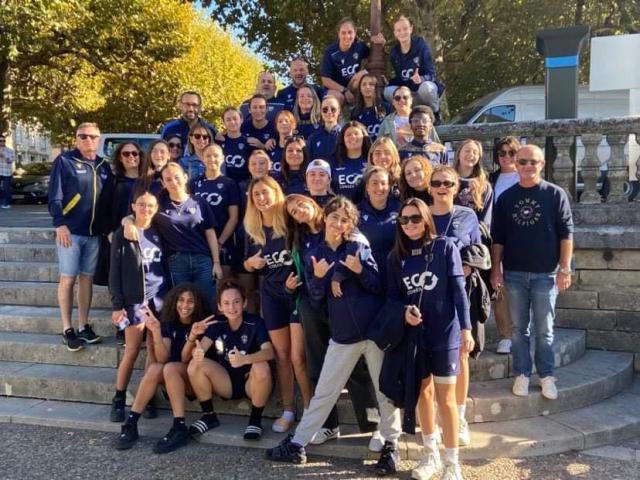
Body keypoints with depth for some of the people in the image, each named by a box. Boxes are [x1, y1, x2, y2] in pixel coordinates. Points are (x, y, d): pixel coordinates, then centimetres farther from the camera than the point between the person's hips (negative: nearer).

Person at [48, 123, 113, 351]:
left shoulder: (104, 165, 12)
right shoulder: (64, 161, -3)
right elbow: (54, 196, -9)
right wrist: (60, 224, -19)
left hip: (95, 232, 5)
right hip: (71, 230, -5)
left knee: (87, 278, 9)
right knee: (68, 278, 0)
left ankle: (83, 327, 18)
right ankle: (67, 330, 8)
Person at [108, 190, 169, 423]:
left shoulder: (159, 233, 10)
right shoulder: (122, 235, 0)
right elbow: (114, 272, -2)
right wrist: (117, 305, -8)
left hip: (160, 298, 3)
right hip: (135, 299, -3)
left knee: (156, 350, 2)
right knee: (132, 351, -4)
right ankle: (118, 400, 7)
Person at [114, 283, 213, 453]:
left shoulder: (202, 325, -9)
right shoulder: (168, 323, 0)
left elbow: (185, 359, -17)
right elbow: (162, 358, -13)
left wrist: (193, 337, -35)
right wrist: (156, 332, -28)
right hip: (171, 378, 3)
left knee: (170, 368, -32)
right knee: (154, 368, -28)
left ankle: (180, 428, -34)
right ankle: (131, 423, -26)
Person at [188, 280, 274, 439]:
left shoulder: (255, 322, -16)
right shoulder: (217, 324, -5)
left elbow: (269, 352, -30)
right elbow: (201, 347, -18)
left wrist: (245, 359, -50)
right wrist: (197, 353, -44)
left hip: (251, 383, -3)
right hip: (227, 384, 3)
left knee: (261, 368, -35)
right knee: (195, 365, -19)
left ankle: (255, 420, -12)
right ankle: (209, 416, 0)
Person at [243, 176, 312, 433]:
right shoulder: (252, 229, 5)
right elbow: (248, 266, 15)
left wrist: (298, 278, -19)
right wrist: (250, 262, -7)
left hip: (298, 292, -4)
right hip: (272, 295, 4)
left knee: (298, 357, -6)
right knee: (281, 355, 10)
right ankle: (287, 411, 21)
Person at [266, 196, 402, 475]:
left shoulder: (359, 247, -1)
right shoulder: (314, 256, 6)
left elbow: (379, 286, -4)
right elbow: (315, 297, 0)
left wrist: (360, 270, -21)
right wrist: (318, 278, -19)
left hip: (374, 328, -2)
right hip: (342, 334, 2)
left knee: (385, 390, 6)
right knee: (323, 393, 8)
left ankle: (391, 446, 20)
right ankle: (296, 444, 17)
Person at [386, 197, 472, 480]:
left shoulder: (445, 247, -6)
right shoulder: (395, 257, 5)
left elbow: (458, 290, -8)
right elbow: (392, 297, 8)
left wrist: (466, 329, -13)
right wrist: (404, 312, -13)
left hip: (445, 332, -4)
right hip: (414, 335, 4)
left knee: (445, 398, 1)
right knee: (423, 393, 15)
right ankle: (430, 454, 33)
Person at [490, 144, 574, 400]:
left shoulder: (556, 194, 0)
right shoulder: (506, 197, 6)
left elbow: (566, 233, -2)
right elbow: (497, 237, 8)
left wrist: (565, 268, -8)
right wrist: (496, 268, 2)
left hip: (545, 273, -2)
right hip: (514, 273, 2)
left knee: (544, 329, 6)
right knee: (519, 328, 8)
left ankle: (546, 375, 17)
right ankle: (522, 374, 17)